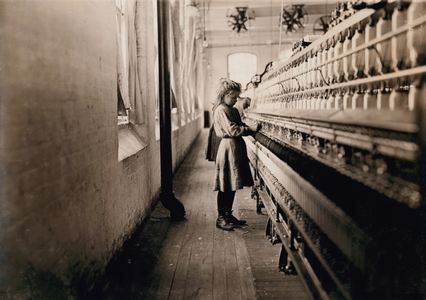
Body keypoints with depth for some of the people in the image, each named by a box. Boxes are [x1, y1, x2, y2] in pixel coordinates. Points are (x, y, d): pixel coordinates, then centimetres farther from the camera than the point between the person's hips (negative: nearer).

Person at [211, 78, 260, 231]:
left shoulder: (233, 110, 17)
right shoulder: (221, 110, -12)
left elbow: (240, 127, 16)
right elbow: (233, 130, -19)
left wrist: (251, 128, -1)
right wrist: (250, 129, -19)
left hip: (236, 148, 9)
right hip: (228, 148, -9)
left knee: (233, 185, 14)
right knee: (225, 186, -4)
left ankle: (228, 215, 24)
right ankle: (221, 218, 6)